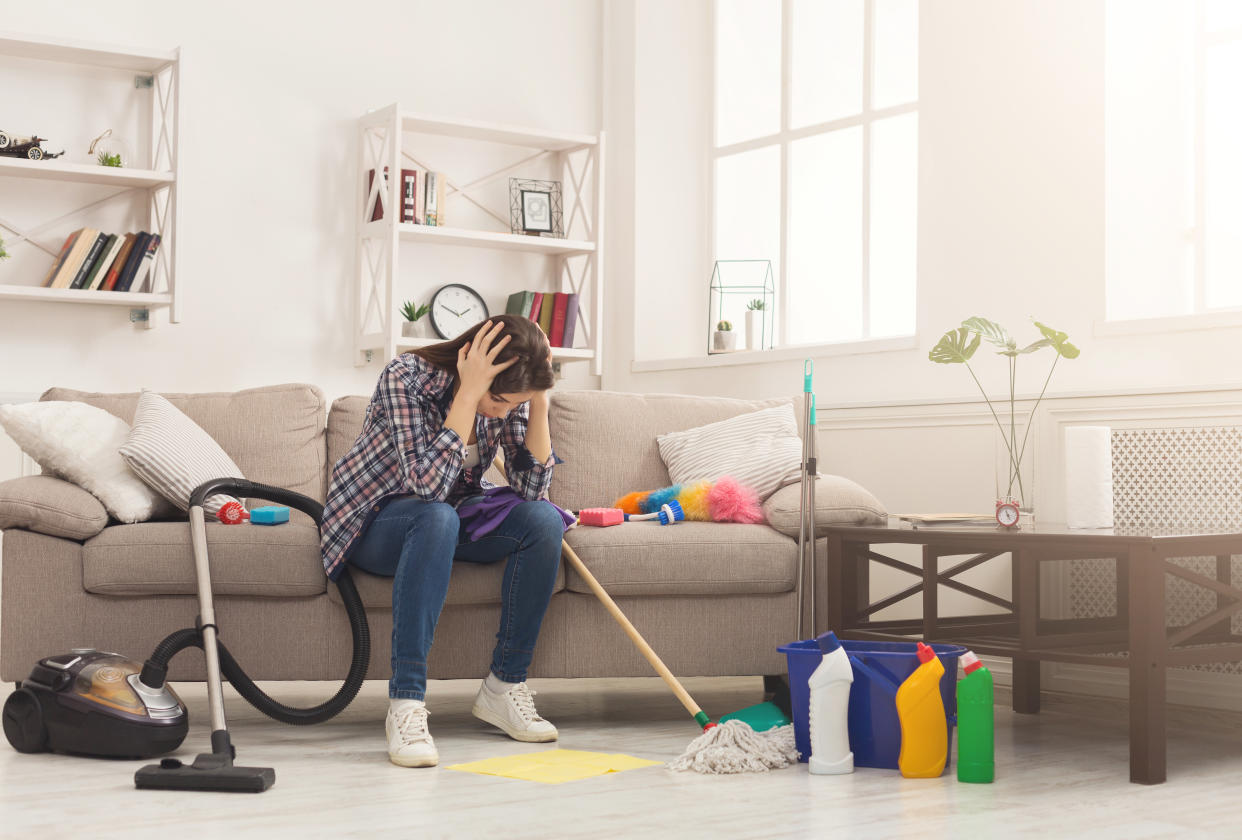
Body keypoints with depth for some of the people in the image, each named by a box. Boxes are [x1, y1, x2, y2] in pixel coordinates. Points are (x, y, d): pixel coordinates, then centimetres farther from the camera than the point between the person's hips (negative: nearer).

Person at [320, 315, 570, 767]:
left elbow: (532, 488, -15)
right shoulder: (406, 377, -27)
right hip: (373, 524, -5)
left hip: (444, 519, 5)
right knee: (436, 517, -39)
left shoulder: (509, 395, -11)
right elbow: (428, 485, -36)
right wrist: (469, 393, -37)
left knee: (544, 520, -22)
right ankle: (406, 702, -39)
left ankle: (505, 685, -12)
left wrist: (538, 400, -23)